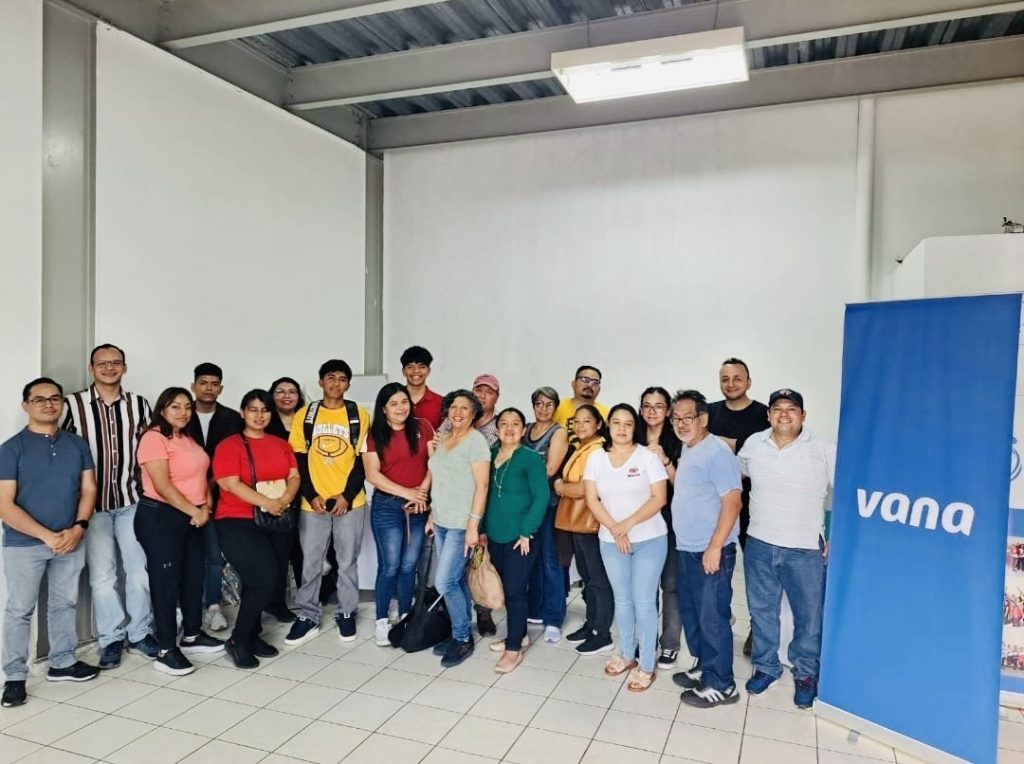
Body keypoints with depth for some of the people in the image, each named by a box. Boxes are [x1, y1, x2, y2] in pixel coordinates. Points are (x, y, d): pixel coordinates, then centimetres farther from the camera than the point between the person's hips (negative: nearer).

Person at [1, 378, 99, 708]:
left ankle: (62, 662, 30)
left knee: (65, 604, 15)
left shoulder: (77, 445, 4)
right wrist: (47, 535, -18)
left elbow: (89, 489, 4)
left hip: (70, 541, 4)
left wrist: (78, 528, -12)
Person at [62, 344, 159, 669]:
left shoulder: (139, 404, 3)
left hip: (132, 501, 2)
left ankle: (140, 634, 23)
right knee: (102, 575, 4)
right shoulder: (74, 404, -6)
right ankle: (111, 638, 20)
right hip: (93, 503, -2)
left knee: (140, 570, 8)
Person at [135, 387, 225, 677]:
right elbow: (162, 486, -20)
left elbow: (199, 475, 17)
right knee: (166, 580, -2)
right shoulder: (154, 438, -13)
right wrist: (194, 512, -15)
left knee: (194, 576, 14)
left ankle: (192, 635, 28)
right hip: (160, 517, -8)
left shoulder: (187, 439, 13)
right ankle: (166, 651, 6)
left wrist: (206, 505, 0)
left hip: (192, 518, 8)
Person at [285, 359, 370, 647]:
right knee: (310, 563, 7)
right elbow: (299, 460, 2)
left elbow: (363, 460, -1)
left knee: (347, 562, 9)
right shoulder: (305, 415, 4)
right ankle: (308, 616, 20)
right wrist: (311, 496, -9)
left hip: (350, 502, 0)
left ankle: (346, 614, 23)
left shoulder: (360, 415, 1)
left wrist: (347, 495, -11)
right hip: (313, 502, 1)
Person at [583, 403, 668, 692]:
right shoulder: (596, 458, 1)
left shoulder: (648, 456, -8)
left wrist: (628, 524, -20)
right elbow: (592, 499, -3)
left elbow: (659, 498, -12)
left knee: (644, 601, 1)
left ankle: (647, 666, 14)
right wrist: (614, 529, -14)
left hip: (649, 539, -3)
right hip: (611, 540, 3)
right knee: (622, 599, 16)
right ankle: (626, 655, 33)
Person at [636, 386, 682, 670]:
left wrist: (665, 461, -22)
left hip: (669, 521, -3)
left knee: (670, 584, 3)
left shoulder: (677, 443, -6)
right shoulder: (634, 441, 4)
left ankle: (670, 644, 17)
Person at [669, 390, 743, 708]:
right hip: (686, 549, 9)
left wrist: (715, 547, -21)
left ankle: (721, 685, 15)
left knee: (712, 618, 2)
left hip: (710, 552, -9)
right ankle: (704, 668, 34)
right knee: (690, 613, 18)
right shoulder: (686, 451, 11)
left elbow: (732, 502, -21)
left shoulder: (716, 452, -17)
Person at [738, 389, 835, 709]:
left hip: (806, 550, -2)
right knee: (762, 611, 15)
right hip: (759, 545, 3)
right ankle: (766, 666, 35)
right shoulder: (752, 444, -1)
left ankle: (806, 674, 32)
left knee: (809, 617, 10)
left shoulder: (824, 451, -10)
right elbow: (736, 473, 17)